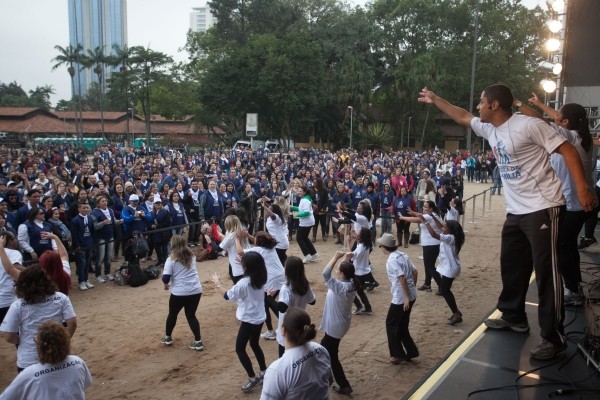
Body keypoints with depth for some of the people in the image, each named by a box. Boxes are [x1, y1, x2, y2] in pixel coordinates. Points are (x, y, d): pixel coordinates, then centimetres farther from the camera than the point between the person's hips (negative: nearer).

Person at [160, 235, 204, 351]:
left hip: (180, 292, -4)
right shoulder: (192, 257, 9)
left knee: (173, 314, 20)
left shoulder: (171, 260, -6)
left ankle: (168, 337, 36)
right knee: (191, 315, 15)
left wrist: (166, 284, 8)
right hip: (196, 290, 4)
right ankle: (198, 341, 9)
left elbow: (165, 278, -13)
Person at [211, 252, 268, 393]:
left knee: (240, 349, 6)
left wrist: (217, 283, 2)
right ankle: (264, 372, 34)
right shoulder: (260, 279, -3)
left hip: (249, 320, -8)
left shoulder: (244, 282, -24)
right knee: (255, 345, 25)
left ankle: (252, 378, 8)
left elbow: (228, 296, -13)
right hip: (259, 318, 8)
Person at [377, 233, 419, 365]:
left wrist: (406, 297, -22)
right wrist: (413, 288, 17)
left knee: (391, 324, 9)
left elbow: (402, 277, -25)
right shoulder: (403, 255, 9)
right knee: (402, 325, 20)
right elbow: (414, 272, 12)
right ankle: (411, 352, 24)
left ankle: (397, 355, 15)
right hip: (411, 295, 8)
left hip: (401, 297, -8)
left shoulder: (391, 259, -17)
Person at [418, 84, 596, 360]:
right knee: (511, 266, 18)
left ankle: (553, 338, 4)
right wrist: (435, 99, 27)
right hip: (516, 211, 9)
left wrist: (582, 190, -22)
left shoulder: (528, 125, -16)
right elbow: (462, 117, 25)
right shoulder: (489, 129, 8)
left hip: (542, 208, -9)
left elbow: (567, 150, -15)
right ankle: (514, 317, 36)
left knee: (546, 271, -5)